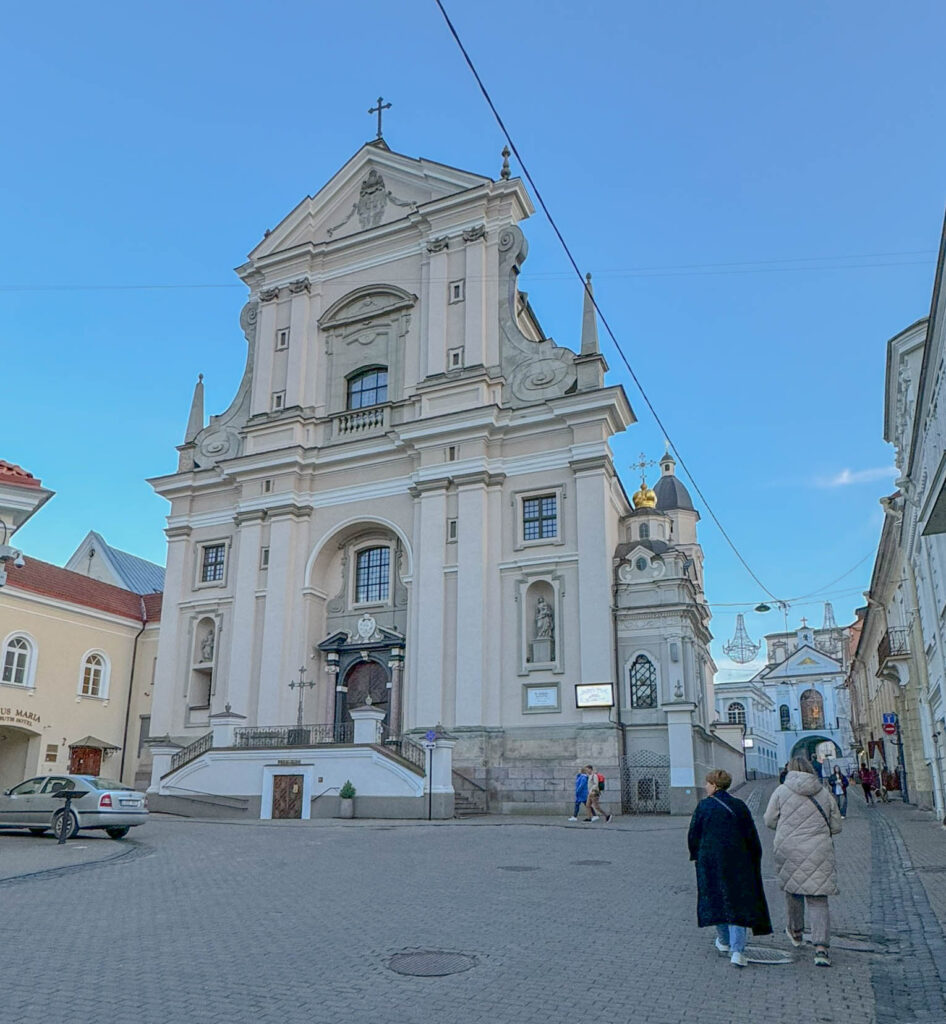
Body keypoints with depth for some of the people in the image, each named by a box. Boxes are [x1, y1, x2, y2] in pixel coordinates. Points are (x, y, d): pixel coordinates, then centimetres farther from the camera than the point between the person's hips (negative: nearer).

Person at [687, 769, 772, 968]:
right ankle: (737, 950, -5)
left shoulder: (703, 806, -6)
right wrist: (755, 861, 13)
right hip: (737, 862, 1)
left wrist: (696, 856, 14)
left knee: (716, 899, 15)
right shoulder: (739, 806, 1)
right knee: (738, 903, 3)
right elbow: (752, 838, 3)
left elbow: (693, 835, -2)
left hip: (710, 862, -1)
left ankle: (724, 941, 30)